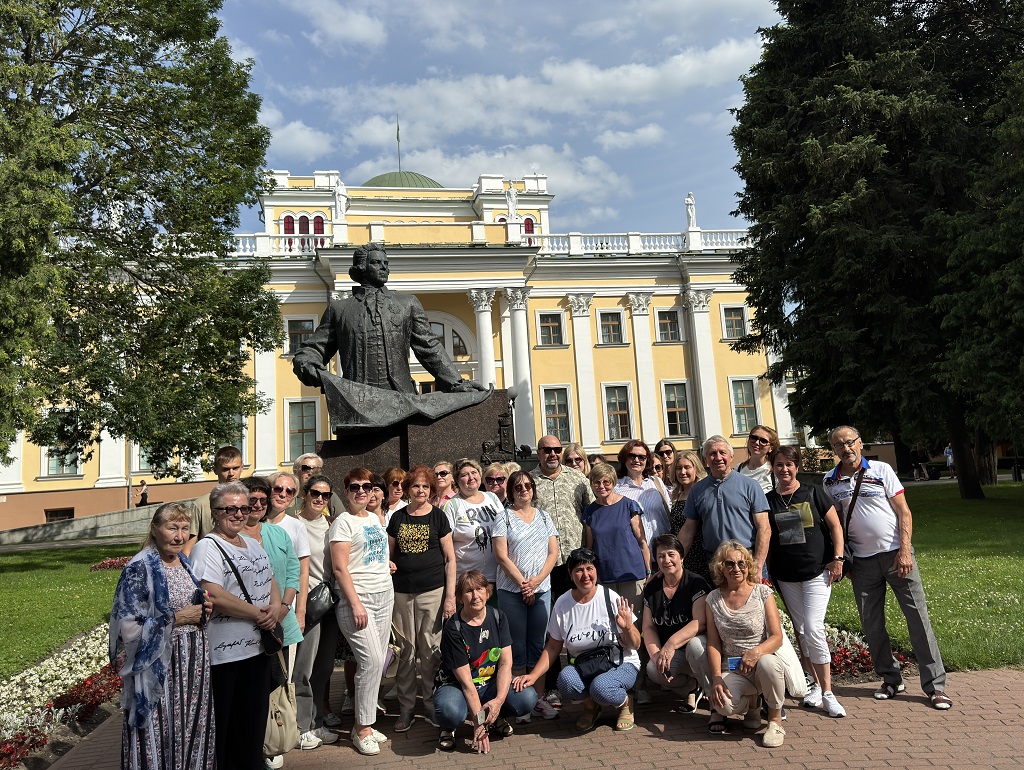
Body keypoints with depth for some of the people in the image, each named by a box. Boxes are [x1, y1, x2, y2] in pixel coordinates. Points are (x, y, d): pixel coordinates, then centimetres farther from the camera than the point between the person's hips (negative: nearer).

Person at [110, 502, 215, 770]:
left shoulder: (187, 563, 8)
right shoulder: (139, 569, -13)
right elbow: (127, 627, -17)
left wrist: (203, 610, 1)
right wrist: (176, 618, -18)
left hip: (194, 666, 6)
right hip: (158, 670, -6)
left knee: (191, 736, 13)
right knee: (159, 738, 3)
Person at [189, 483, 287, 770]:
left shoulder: (253, 544, 14)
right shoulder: (207, 548, -11)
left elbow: (270, 581, 17)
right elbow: (215, 596, -22)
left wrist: (277, 606, -5)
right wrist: (258, 613, -16)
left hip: (259, 646, 8)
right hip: (224, 652, -8)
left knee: (254, 719, 17)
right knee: (225, 724, 3)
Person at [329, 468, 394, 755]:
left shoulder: (376, 518, 14)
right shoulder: (343, 522, -7)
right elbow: (340, 568, -12)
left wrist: (388, 563, 10)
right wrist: (355, 604, -17)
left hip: (384, 596, 7)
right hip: (357, 598, -7)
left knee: (377, 662, 7)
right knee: (372, 661, -11)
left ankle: (365, 722, 19)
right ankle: (362, 729, 3)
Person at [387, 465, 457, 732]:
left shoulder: (438, 516, 2)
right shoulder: (398, 517, 8)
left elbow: (450, 558, 1)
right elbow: (389, 554, 19)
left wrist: (450, 596, -5)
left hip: (432, 591, -2)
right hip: (401, 592, 2)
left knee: (430, 650, 2)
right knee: (405, 651, 6)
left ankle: (432, 703, 19)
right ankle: (406, 708, 18)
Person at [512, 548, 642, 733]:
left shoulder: (611, 599, -10)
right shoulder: (562, 604, -2)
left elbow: (635, 645, -3)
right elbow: (553, 648, 7)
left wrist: (628, 628, -25)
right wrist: (533, 675, -4)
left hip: (621, 664, -2)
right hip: (581, 667, 3)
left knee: (600, 687, -35)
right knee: (565, 678, -31)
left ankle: (626, 702, 3)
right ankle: (590, 706, 4)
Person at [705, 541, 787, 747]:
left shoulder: (762, 592, -1)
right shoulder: (714, 599, 5)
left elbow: (777, 637, -7)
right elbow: (713, 644, 2)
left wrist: (755, 652, -28)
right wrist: (716, 679, -13)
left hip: (763, 661, -2)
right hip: (731, 670, 2)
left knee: (768, 663, -39)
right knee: (725, 705, -30)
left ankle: (775, 721, -11)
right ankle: (751, 703, 10)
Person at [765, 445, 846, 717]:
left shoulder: (813, 494, -1)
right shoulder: (768, 500, 4)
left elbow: (835, 526, 3)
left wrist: (837, 559, -6)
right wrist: (764, 570, 5)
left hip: (817, 572, -3)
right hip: (786, 577, 3)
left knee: (813, 629, -12)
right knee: (801, 631, 8)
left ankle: (827, 692, -1)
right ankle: (817, 684, 22)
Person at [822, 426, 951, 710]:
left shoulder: (881, 470, -3)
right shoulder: (830, 482, 3)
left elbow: (903, 512, -4)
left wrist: (905, 551, -13)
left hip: (895, 553, -2)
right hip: (862, 561, 3)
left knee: (918, 617, -2)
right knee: (871, 624, 7)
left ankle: (934, 685, 8)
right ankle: (891, 679, 23)